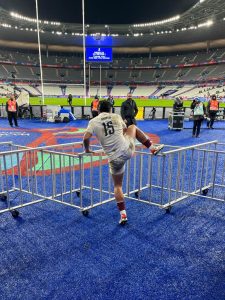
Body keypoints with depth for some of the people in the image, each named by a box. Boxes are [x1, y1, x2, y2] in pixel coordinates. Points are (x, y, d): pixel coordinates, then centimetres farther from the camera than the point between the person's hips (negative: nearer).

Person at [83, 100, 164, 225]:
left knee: (117, 186, 17)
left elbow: (86, 138, -9)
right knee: (133, 127, 29)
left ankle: (123, 215, 14)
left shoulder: (93, 121, 2)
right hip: (127, 150, 1)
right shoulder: (116, 116, 9)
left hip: (114, 158, -1)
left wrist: (87, 150, 11)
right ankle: (153, 148, 31)